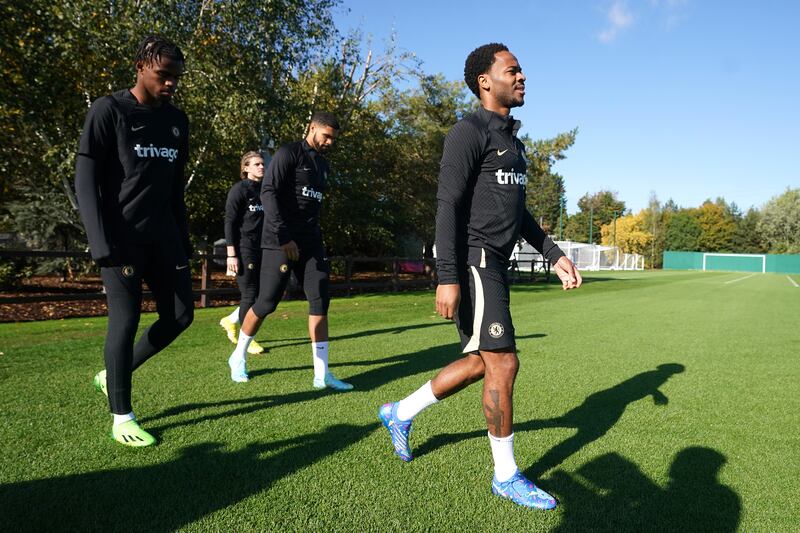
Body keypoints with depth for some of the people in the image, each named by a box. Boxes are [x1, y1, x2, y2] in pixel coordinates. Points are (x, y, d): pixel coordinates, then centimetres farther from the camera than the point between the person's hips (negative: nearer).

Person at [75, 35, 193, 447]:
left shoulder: (177, 120, 12)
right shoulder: (108, 111, -5)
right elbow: (85, 183, -9)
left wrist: (183, 242, 11)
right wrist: (105, 247, -17)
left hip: (162, 236, 6)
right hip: (122, 238, -6)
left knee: (180, 314, 3)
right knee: (125, 320, -6)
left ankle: (113, 376, 24)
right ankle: (121, 418, 9)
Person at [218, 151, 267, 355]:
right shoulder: (239, 189, -5)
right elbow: (229, 222, -9)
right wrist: (231, 254, -14)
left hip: (263, 249, 7)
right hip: (245, 249, -7)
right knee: (250, 294, -2)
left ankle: (231, 320, 27)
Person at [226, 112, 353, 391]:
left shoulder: (322, 164, 18)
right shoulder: (289, 153, -6)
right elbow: (268, 192, -16)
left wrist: (314, 237, 15)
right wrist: (284, 237, -22)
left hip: (311, 242, 7)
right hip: (281, 242, -7)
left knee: (320, 301, -3)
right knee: (267, 302, -1)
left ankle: (321, 375, 0)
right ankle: (238, 357, 24)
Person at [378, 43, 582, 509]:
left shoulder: (511, 139, 21)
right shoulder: (470, 132, -8)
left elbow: (518, 210, 25)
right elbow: (448, 205, -17)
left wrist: (554, 254, 18)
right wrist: (448, 278, -24)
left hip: (496, 265, 10)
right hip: (472, 263, -10)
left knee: (480, 362, 14)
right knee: (503, 363, -6)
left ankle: (400, 414, 30)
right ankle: (507, 476, 11)